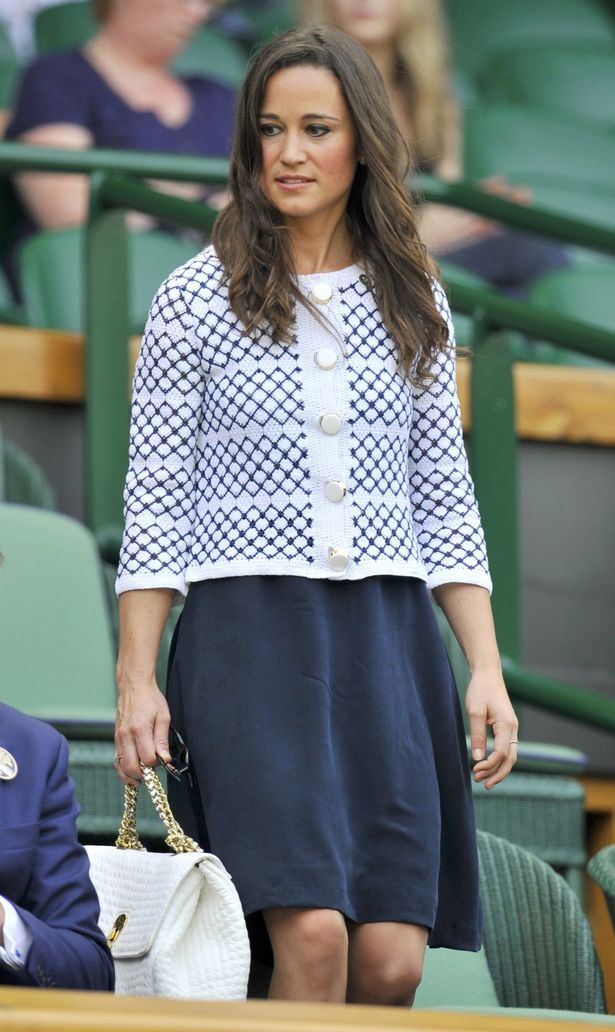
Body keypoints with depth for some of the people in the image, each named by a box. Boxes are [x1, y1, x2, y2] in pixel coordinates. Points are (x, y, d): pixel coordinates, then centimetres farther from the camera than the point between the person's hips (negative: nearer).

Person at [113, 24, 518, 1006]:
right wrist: (135, 681, -4)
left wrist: (488, 668, 5)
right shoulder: (198, 300, 4)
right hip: (251, 629, -3)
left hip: (388, 632, 3)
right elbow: (153, 508, 4)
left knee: (393, 959, -8)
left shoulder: (414, 303, 13)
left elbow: (446, 501, 14)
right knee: (313, 934, -19)